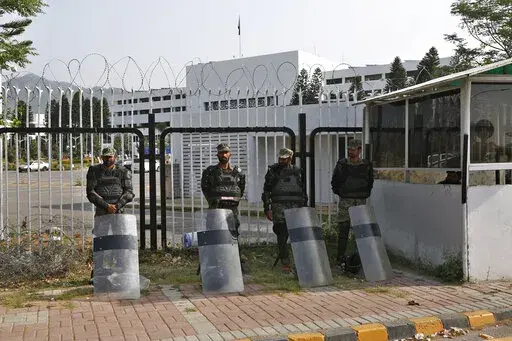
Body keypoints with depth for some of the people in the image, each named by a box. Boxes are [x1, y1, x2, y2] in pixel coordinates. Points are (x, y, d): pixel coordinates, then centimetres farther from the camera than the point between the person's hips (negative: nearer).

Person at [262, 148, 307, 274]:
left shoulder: (297, 172, 14)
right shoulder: (273, 171, 7)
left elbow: (303, 191, 19)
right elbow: (266, 191, 6)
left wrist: (304, 207, 12)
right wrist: (267, 208, -1)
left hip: (295, 207, 2)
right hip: (279, 207, -2)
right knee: (282, 236, -6)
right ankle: (285, 264, -1)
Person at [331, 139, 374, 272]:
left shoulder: (366, 165, 6)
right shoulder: (341, 164, 1)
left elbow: (370, 181, 19)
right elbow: (334, 182, 11)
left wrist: (366, 193, 9)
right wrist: (340, 193, 3)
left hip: (361, 201, 2)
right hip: (345, 201, -2)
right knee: (343, 230, -3)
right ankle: (341, 257, 3)